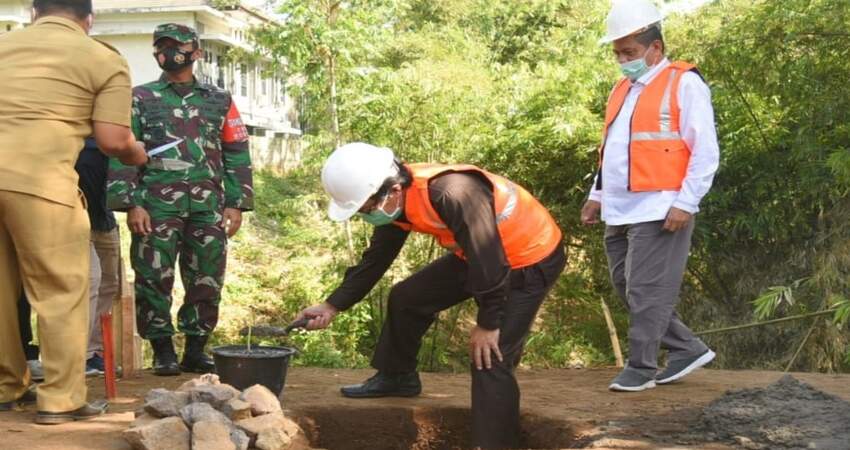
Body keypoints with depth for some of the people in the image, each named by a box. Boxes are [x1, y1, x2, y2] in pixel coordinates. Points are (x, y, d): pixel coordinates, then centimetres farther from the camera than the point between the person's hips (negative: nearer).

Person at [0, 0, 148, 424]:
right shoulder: (104, 59, 8)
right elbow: (113, 140, 1)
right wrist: (137, 155, 23)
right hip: (38, 179, -5)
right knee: (60, 292, 6)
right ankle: (61, 399, 8)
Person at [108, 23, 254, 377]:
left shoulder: (219, 101, 15)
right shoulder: (141, 99, 9)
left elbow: (237, 155, 14)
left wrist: (236, 203, 4)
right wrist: (131, 204, -9)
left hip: (208, 207, 2)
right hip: (157, 206, -2)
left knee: (206, 281, 3)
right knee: (154, 280, -2)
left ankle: (196, 351, 15)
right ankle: (163, 351, 8)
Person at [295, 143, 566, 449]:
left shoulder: (453, 194, -39)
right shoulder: (397, 199, -10)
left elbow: (491, 263, -31)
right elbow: (375, 260, 4)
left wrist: (487, 325, -21)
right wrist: (331, 307, 0)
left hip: (532, 260, -9)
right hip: (480, 257, 9)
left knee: (489, 359, -16)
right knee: (408, 298, 14)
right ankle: (396, 377, 34)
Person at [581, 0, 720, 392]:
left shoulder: (684, 84, -6)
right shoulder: (622, 90, 18)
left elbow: (705, 152, -10)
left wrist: (685, 203, -16)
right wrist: (597, 195, 18)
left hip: (659, 212, -8)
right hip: (620, 213, 9)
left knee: (646, 292, -5)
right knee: (625, 288, 11)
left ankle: (641, 368, 7)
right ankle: (687, 348, 21)